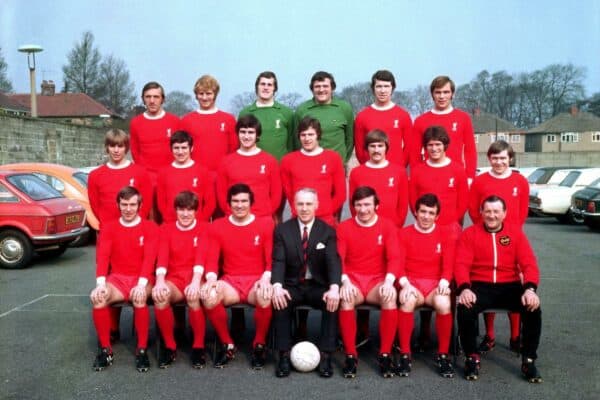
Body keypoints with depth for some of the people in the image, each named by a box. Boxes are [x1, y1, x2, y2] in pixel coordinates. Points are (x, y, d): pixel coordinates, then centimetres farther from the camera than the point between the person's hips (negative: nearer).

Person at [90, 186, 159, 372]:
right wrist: (100, 284, -21)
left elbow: (149, 258, -11)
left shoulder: (150, 227, 0)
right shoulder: (109, 227, 8)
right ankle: (105, 349, -12)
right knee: (97, 297, -29)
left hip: (140, 280, -2)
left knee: (139, 298, -36)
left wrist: (141, 284, -27)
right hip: (117, 278, 2)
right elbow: (102, 256, -5)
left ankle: (142, 349, -20)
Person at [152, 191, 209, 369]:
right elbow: (162, 256, -5)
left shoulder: (204, 228, 5)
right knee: (159, 294, -32)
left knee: (193, 296, -37)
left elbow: (201, 256, -12)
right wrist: (160, 281, -24)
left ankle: (198, 346, -15)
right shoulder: (166, 229, 11)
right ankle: (169, 346, -12)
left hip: (195, 278, -2)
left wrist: (196, 282, -29)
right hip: (174, 278, 2)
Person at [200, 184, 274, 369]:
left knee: (265, 296, -36)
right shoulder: (217, 226, 8)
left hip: (257, 281, -1)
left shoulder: (265, 224, 3)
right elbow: (212, 259, 1)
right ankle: (227, 345, -7)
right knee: (209, 296, -32)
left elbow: (271, 258, -2)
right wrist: (211, 279, -19)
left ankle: (259, 345, -8)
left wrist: (266, 279, -21)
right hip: (230, 282, 1)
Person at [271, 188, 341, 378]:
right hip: (292, 285, 0)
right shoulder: (282, 230, 2)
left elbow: (333, 261, -12)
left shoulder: (327, 231, 1)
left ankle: (325, 355, -21)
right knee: (279, 300, -31)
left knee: (333, 301, -29)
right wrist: (277, 286, -30)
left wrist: (334, 288, -32)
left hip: (318, 286, 0)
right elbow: (278, 261, -9)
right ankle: (284, 355, -22)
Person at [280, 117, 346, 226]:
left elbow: (340, 193, 5)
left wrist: (328, 212, 2)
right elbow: (287, 191, 12)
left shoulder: (333, 158, 2)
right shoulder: (288, 160, 5)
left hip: (326, 220, -1)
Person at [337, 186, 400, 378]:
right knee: (345, 297, -34)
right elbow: (338, 258, -4)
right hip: (352, 281, 0)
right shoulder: (344, 227, 4)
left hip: (377, 281, 0)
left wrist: (388, 281, -24)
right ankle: (351, 355, -22)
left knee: (390, 296, -33)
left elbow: (394, 257, -5)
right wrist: (345, 281, -23)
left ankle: (385, 355, -21)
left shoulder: (387, 226, 4)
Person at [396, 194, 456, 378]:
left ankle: (443, 355, -13)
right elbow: (398, 263, -3)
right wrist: (405, 283, -21)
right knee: (407, 300, -36)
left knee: (444, 303, -34)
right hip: (411, 283, -1)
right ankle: (405, 354, -22)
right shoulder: (404, 234, 6)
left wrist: (444, 282, -19)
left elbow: (449, 264, 1)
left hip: (435, 284, 1)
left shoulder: (445, 235, 9)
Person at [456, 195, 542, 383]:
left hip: (510, 286, 2)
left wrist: (530, 288, -21)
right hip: (480, 286, -1)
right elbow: (461, 264, -7)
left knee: (533, 307, -26)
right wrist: (465, 288, -26)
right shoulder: (470, 233, 3)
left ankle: (528, 360, -6)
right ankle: (472, 357, -9)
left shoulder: (516, 232, 8)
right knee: (465, 308, -31)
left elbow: (529, 263, -1)